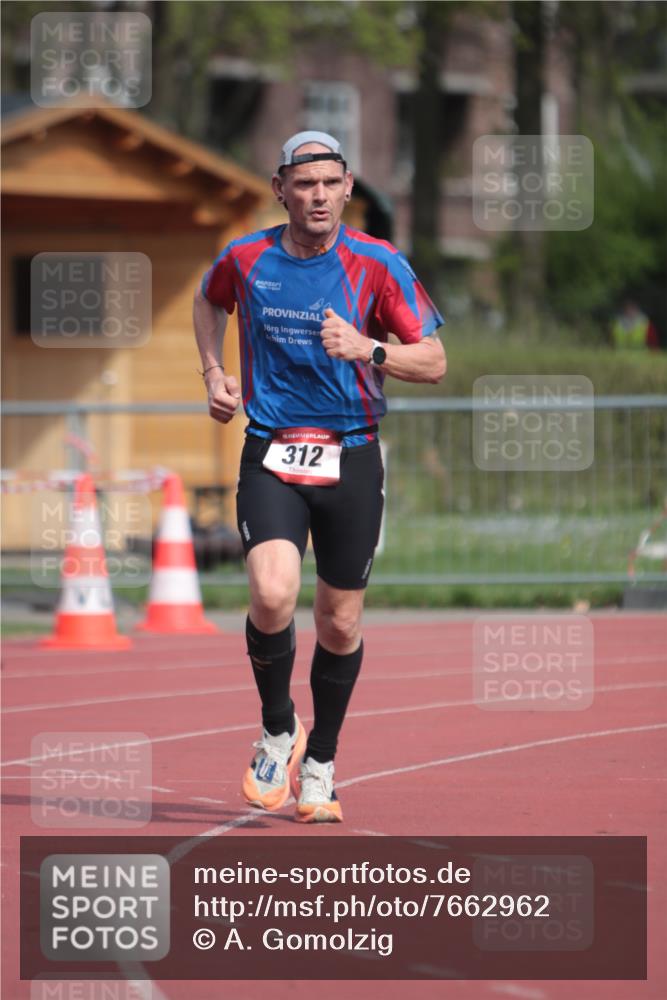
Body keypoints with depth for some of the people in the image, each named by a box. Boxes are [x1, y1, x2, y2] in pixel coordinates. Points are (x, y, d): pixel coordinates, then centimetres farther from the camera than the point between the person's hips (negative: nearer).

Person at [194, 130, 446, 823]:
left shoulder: (379, 265, -5)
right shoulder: (245, 259, 0)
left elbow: (433, 363, -4)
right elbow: (209, 301, 24)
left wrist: (367, 349, -21)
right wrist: (214, 373, 11)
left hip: (350, 458, 0)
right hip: (271, 458, 0)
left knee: (340, 624, 6)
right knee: (273, 596, -23)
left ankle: (320, 766, 27)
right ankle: (277, 730, 4)